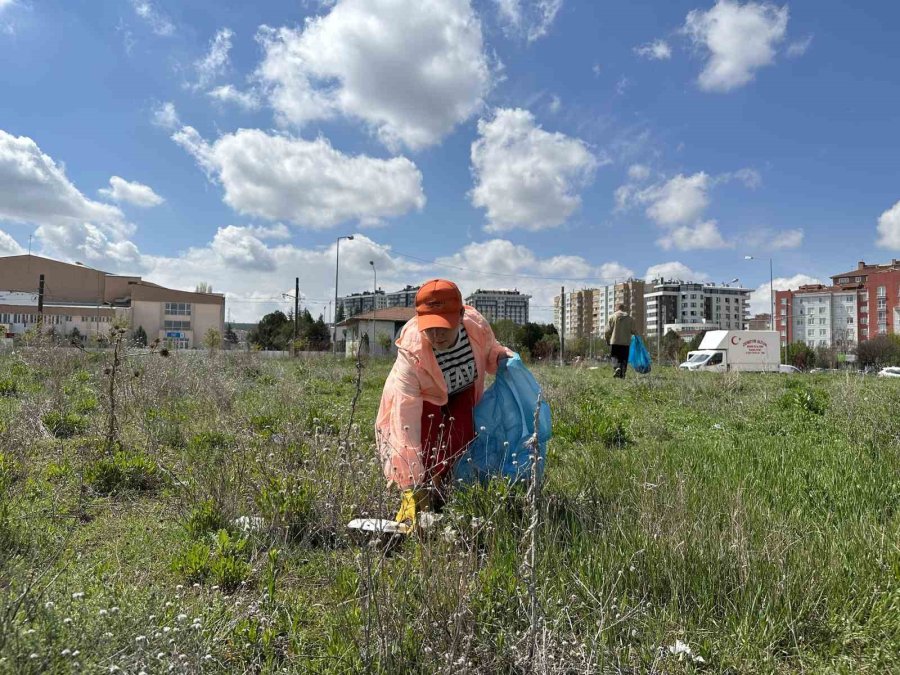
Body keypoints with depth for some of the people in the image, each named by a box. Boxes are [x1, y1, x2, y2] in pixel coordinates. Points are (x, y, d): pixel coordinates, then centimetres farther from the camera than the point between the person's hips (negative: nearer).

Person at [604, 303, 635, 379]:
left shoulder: (612, 317, -2)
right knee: (624, 358, 8)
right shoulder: (630, 318, 5)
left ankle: (616, 367, -23)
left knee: (614, 356, 5)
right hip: (626, 342, 2)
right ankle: (622, 374, 6)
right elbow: (633, 331, 3)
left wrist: (607, 339, 12)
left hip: (615, 341, -2)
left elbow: (608, 330, -4)